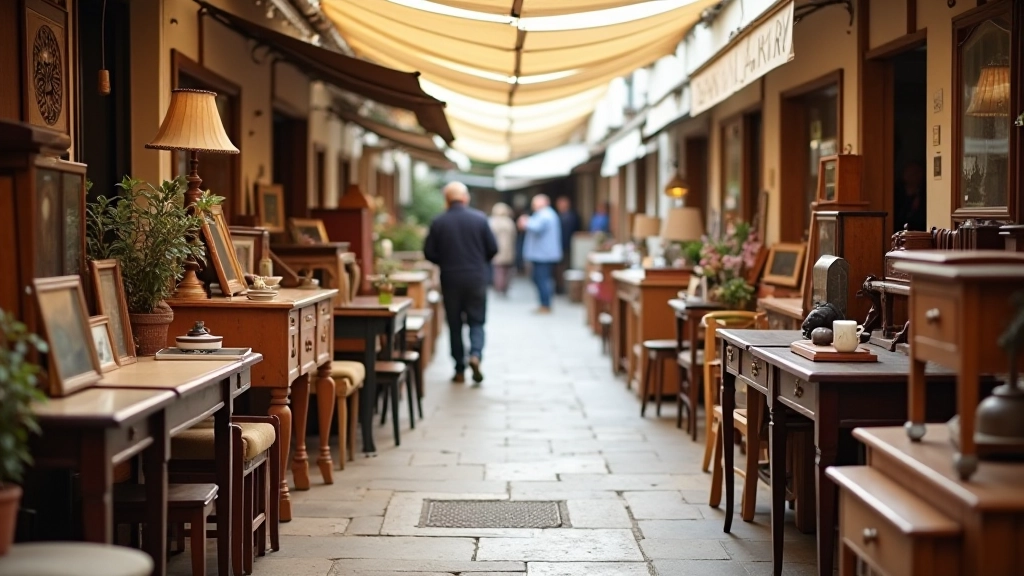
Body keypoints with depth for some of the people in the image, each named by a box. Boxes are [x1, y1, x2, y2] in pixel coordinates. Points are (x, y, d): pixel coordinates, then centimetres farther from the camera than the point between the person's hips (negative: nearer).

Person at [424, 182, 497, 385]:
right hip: (476, 279, 0)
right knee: (476, 321, 10)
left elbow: (429, 253, -4)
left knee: (455, 324, 10)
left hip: (450, 280, 0)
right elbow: (493, 248, -3)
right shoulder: (480, 219, -5)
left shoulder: (438, 223, -5)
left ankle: (459, 370, 11)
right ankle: (475, 354, -15)